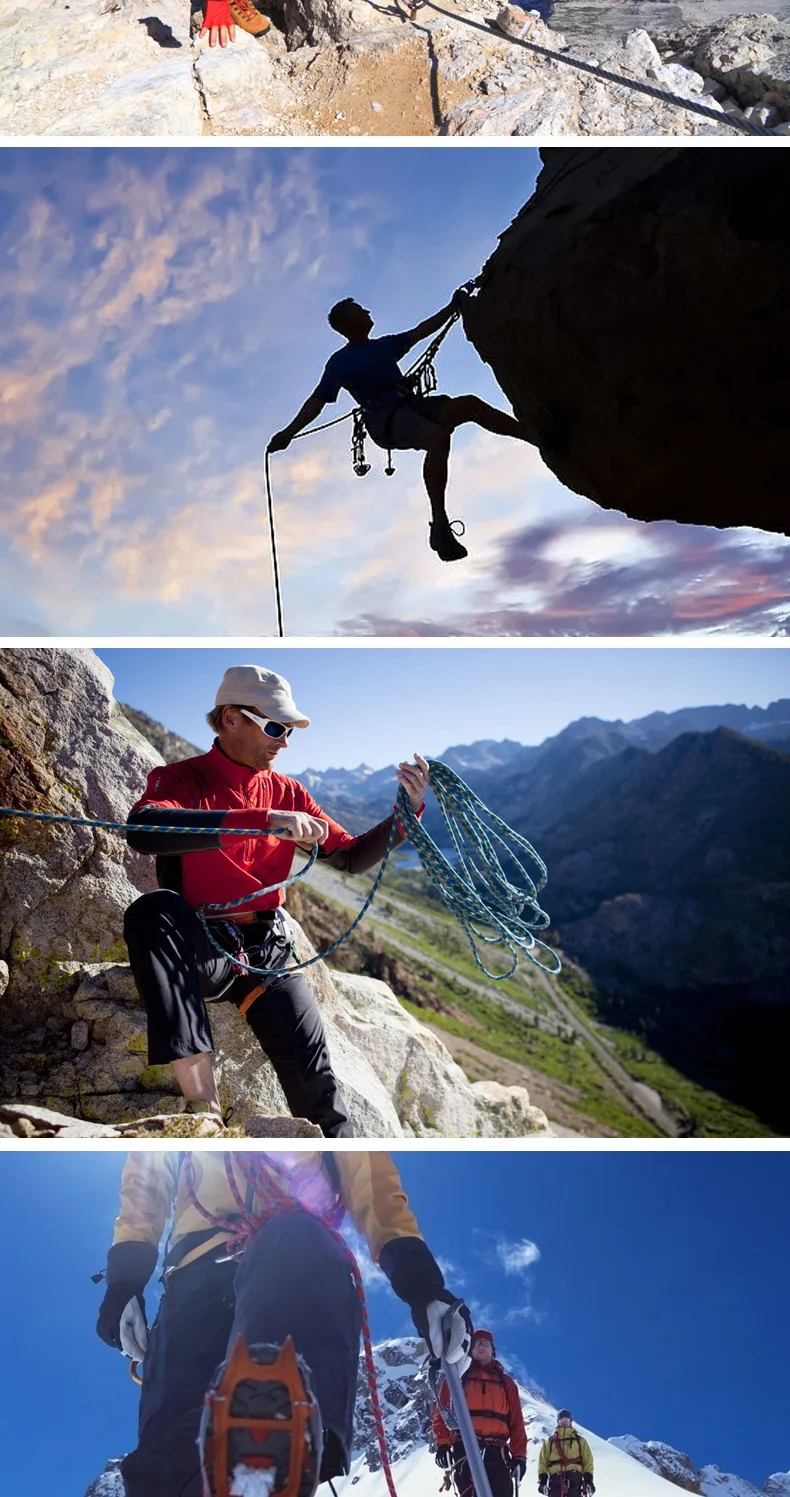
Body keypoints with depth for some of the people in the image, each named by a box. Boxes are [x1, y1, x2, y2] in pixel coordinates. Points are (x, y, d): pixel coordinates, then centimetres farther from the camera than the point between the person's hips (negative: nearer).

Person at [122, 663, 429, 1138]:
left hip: (266, 953, 4)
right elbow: (142, 830, -30)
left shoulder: (287, 793, 10)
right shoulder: (182, 779, -6)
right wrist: (262, 822, -37)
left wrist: (407, 811, -7)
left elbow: (352, 857, 12)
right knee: (154, 907, -36)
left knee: (314, 1077, -13)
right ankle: (203, 1102, -39)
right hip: (198, 951, -4)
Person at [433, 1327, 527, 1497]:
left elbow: (516, 1421, 15)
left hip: (496, 1451, 2)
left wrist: (519, 1455, 4)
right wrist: (442, 1444, -7)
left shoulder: (505, 1382, 22)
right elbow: (442, 1411, 7)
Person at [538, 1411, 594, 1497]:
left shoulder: (580, 1441, 19)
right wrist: (542, 1480, 1)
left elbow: (588, 1461, 13)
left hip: (575, 1479, 0)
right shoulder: (549, 1442, 19)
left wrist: (588, 1480, 1)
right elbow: (543, 1462, 13)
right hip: (555, 1479, 0)